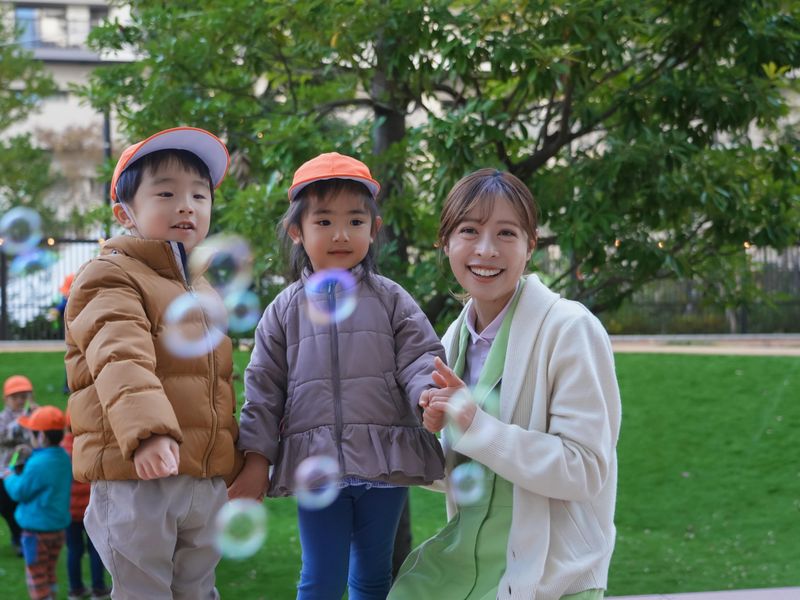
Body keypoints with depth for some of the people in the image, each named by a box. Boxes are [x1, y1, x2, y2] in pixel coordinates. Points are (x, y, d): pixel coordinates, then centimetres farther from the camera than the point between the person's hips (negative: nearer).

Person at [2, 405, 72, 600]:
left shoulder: (37, 464, -25)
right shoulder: (64, 459, 0)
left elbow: (19, 492, -16)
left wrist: (10, 479, 4)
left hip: (36, 530, -8)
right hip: (58, 527, 8)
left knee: (36, 577, 4)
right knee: (49, 573, 21)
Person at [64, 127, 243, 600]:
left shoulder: (206, 294, 21)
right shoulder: (112, 277, -6)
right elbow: (121, 359, -24)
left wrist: (233, 464, 26)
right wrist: (148, 430, -39)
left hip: (208, 483, 8)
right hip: (137, 477, -7)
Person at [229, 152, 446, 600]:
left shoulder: (390, 300, 6)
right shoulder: (285, 310, 7)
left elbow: (419, 357, -2)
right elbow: (264, 390, 7)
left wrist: (431, 395, -25)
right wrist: (256, 459, 1)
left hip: (384, 463, 0)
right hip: (316, 463, 0)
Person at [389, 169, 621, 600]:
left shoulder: (570, 330, -15)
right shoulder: (455, 337, 5)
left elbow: (586, 469, -19)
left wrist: (476, 426, -24)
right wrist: (430, 434, -8)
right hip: (466, 549, 6)